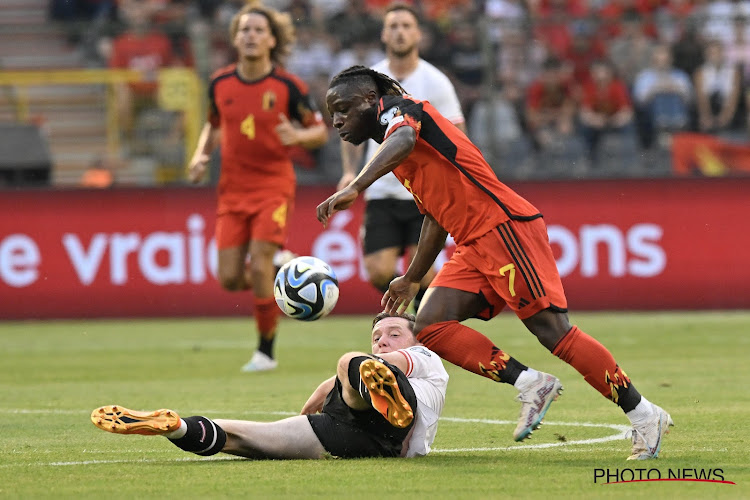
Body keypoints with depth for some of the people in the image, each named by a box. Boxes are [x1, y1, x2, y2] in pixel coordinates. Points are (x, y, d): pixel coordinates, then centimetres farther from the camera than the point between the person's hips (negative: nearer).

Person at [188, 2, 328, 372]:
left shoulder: (287, 86, -7)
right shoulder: (220, 84, 3)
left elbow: (321, 132, 0)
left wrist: (297, 137, -21)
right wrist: (201, 155, 3)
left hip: (273, 186, -4)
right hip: (233, 189, 4)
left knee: (259, 268, -16)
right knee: (230, 278, -3)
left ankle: (266, 351, -1)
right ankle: (277, 277, 31)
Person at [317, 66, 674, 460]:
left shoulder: (396, 107, -1)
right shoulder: (393, 143, 26)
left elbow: (404, 140, -28)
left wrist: (355, 188, -39)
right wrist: (411, 278, 34)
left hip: (505, 227, -10)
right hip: (473, 247, 10)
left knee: (553, 332, -13)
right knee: (430, 326, -7)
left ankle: (645, 416, -7)